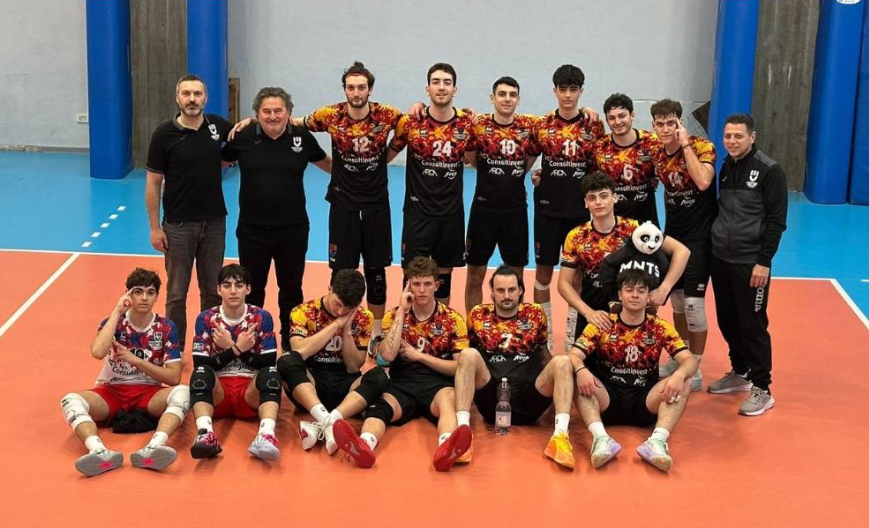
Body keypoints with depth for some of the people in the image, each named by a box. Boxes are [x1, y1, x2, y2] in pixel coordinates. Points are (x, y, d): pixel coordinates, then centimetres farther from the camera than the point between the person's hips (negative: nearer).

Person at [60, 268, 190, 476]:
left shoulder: (166, 328, 0)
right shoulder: (113, 322, -1)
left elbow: (174, 377, -5)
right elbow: (97, 352, -23)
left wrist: (135, 360, -13)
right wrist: (117, 312, -16)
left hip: (149, 393, 0)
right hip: (111, 391, 0)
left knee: (182, 392, -32)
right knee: (71, 400, -30)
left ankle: (153, 448, -56)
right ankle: (100, 451, -57)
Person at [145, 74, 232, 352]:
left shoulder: (217, 125, 0)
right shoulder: (164, 134, -9)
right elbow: (153, 183, -5)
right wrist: (154, 227, -8)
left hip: (214, 222, 3)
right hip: (178, 225, -3)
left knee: (213, 291, 12)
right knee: (176, 293, 5)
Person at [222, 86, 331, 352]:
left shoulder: (302, 137, -4)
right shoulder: (242, 138, -6)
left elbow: (326, 163, 15)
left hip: (293, 229, 1)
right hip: (252, 229, 0)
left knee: (291, 289, 13)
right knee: (253, 289, 12)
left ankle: (291, 343, 28)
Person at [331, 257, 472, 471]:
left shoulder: (453, 319, 9)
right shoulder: (393, 316, 11)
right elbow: (388, 355, -6)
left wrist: (419, 355, -2)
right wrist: (402, 311, -4)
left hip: (438, 384, -1)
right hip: (402, 383, 1)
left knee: (448, 399, -37)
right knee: (380, 406, -32)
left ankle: (446, 448, -68)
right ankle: (364, 446, -65)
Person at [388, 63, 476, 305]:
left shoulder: (467, 124, -2)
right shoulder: (410, 122, -8)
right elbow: (388, 155, 4)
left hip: (451, 212, 2)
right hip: (418, 210, -2)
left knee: (444, 273, 13)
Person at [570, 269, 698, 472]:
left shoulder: (660, 328, 4)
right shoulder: (601, 325, 1)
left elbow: (689, 360, -6)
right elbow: (574, 355, -9)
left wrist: (679, 375, -31)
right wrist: (581, 370, -34)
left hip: (645, 403, 1)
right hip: (608, 401, -1)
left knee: (682, 384, -24)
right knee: (581, 380, -29)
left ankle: (657, 441, -42)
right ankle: (601, 439, -47)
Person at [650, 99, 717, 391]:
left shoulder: (702, 147, -16)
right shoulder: (657, 155, 1)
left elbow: (703, 181, -34)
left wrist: (685, 145, -27)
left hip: (699, 235, -6)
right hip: (673, 233, 6)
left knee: (693, 302, -7)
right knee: (676, 298, 15)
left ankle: (695, 370, 4)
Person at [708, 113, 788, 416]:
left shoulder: (769, 171, -9)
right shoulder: (724, 168, 8)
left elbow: (777, 221, -11)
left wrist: (764, 261, -15)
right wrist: (714, 241, 9)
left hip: (751, 263, -6)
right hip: (720, 259, 6)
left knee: (753, 325, -2)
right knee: (727, 321, 14)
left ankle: (762, 390, 6)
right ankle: (739, 373, 32)